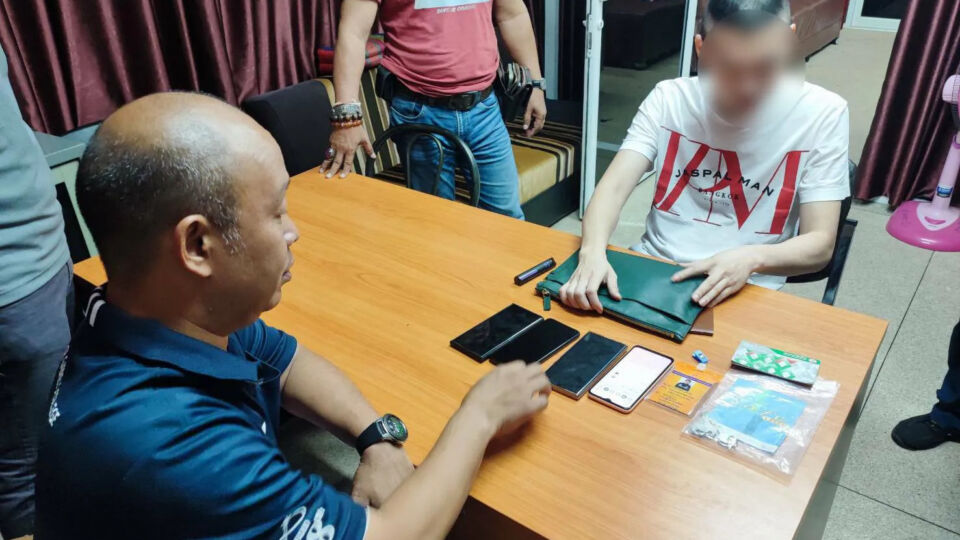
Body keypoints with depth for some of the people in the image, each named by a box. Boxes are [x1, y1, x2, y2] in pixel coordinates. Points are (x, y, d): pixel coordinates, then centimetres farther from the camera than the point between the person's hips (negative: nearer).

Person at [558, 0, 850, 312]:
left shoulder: (822, 113, -7)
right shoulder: (670, 99, -3)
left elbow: (820, 244, -9)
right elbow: (614, 187, -12)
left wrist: (751, 258, -30)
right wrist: (592, 252, -34)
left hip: (746, 289, 0)